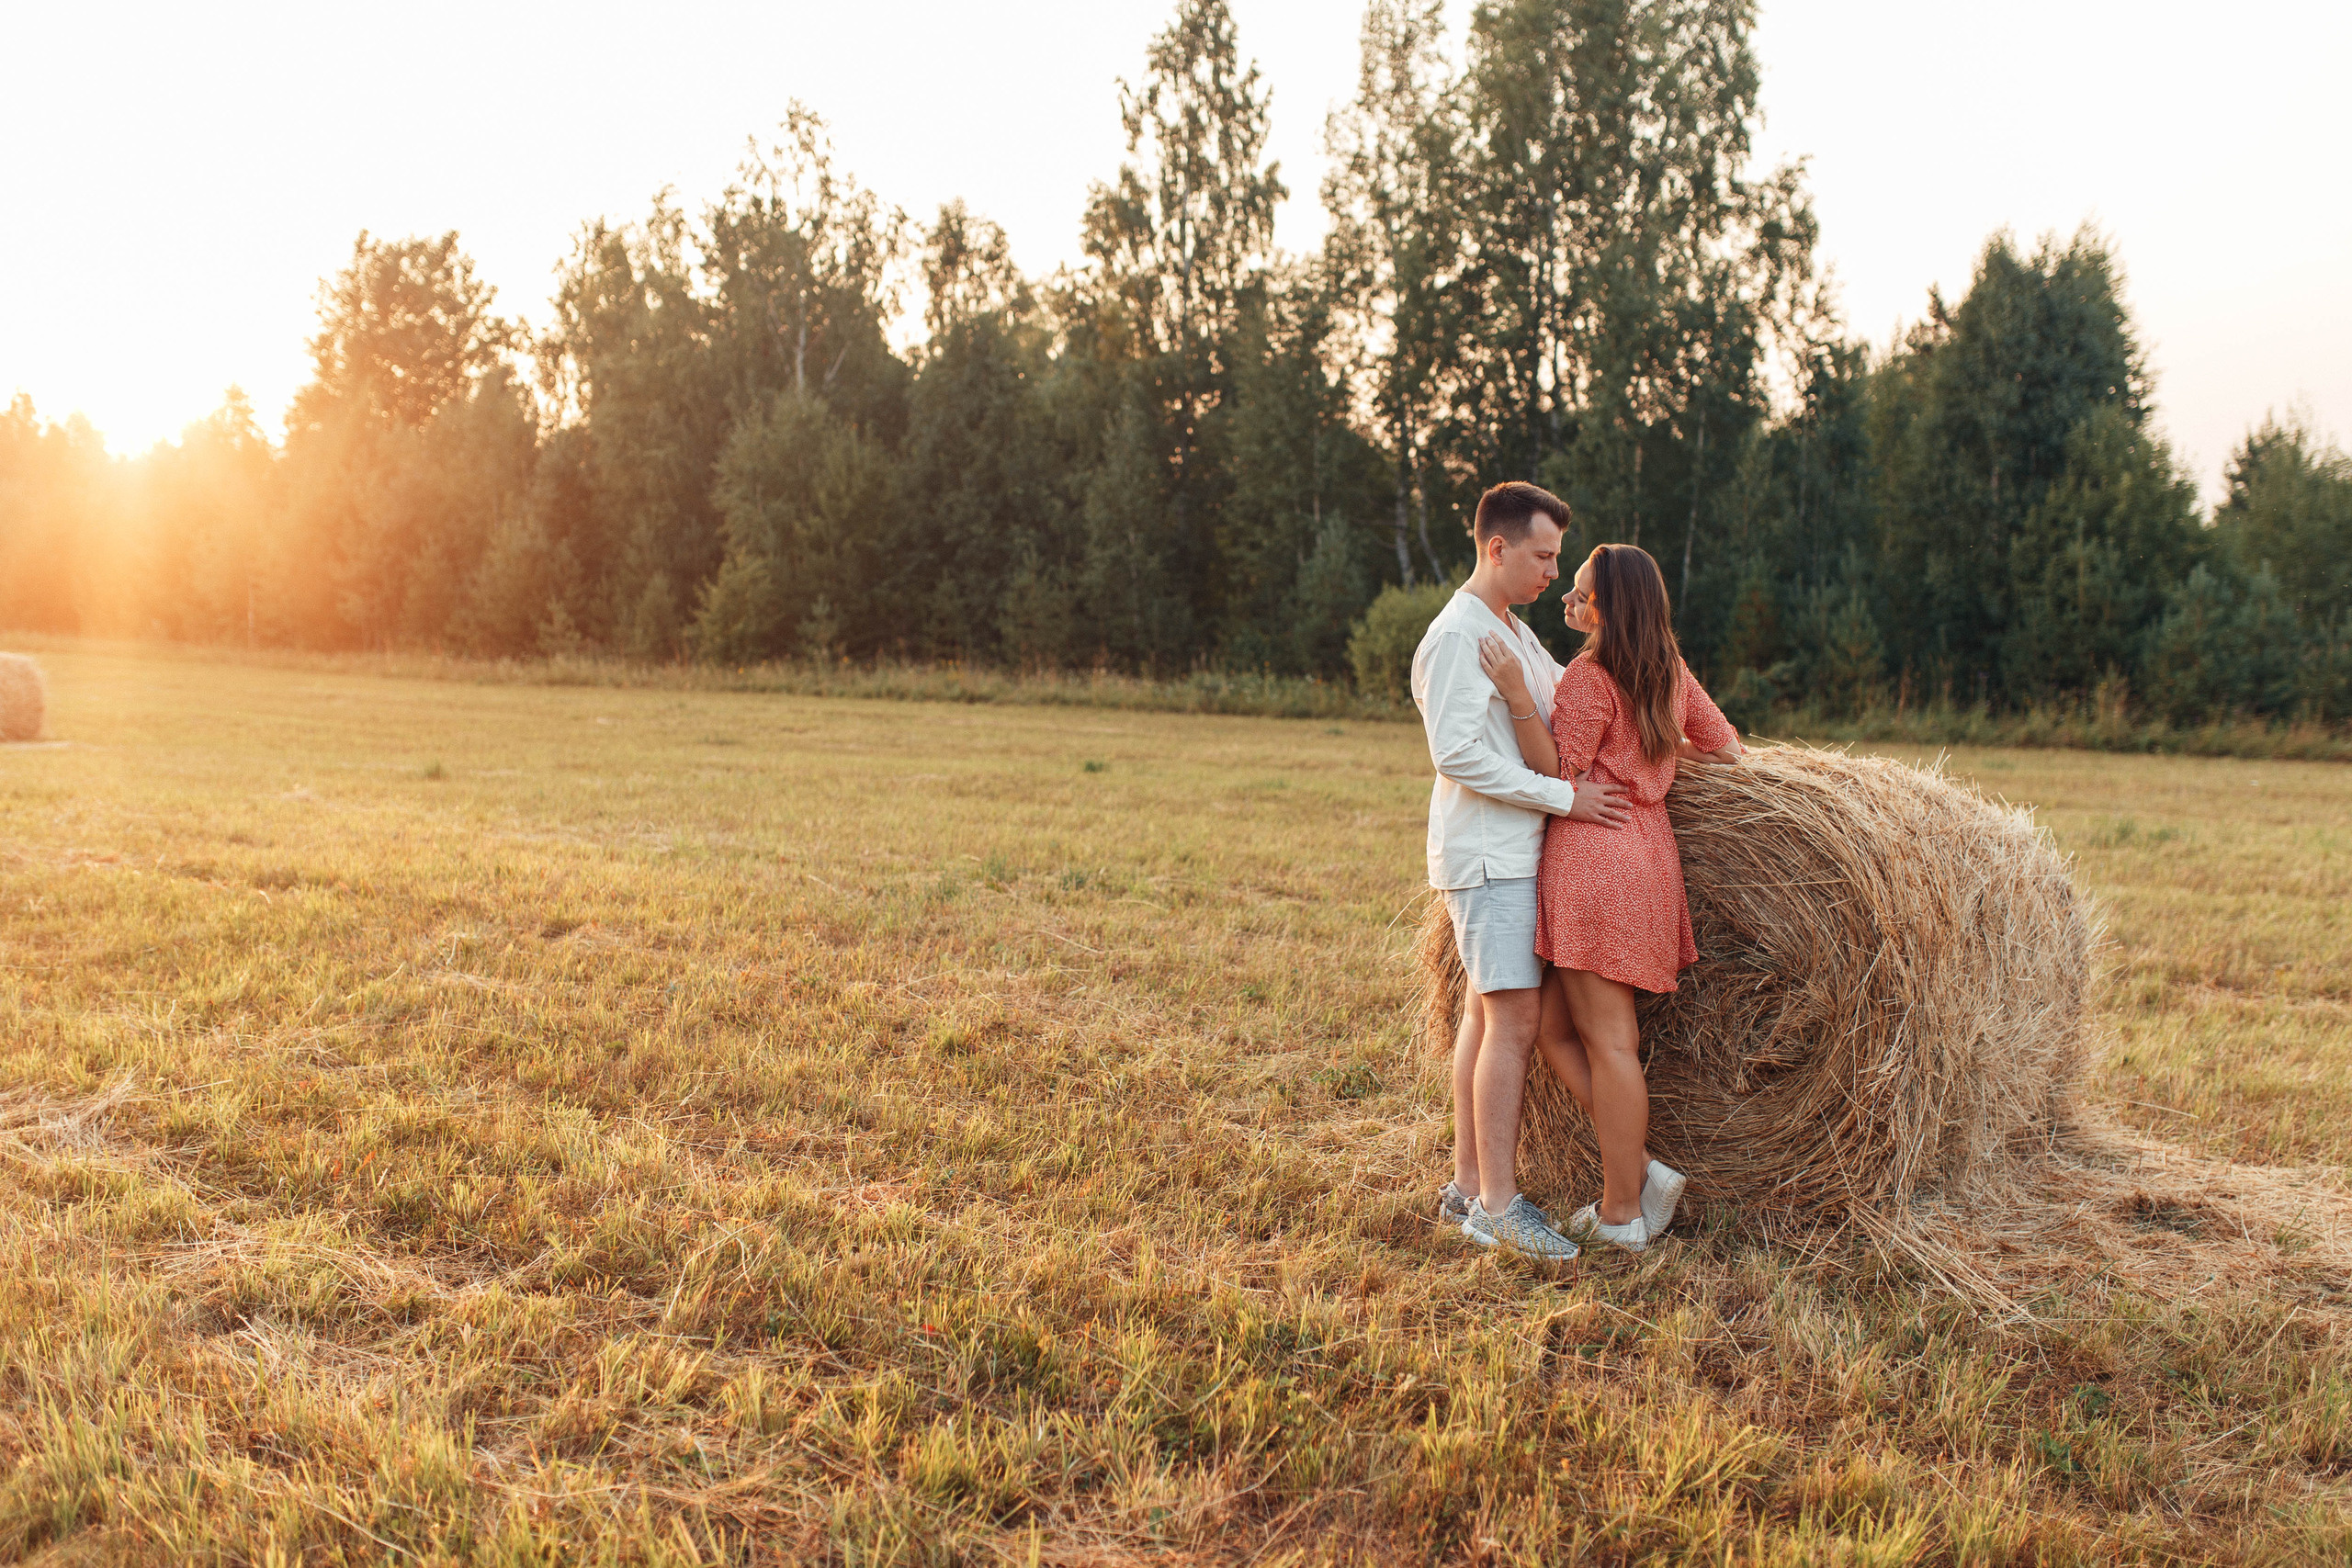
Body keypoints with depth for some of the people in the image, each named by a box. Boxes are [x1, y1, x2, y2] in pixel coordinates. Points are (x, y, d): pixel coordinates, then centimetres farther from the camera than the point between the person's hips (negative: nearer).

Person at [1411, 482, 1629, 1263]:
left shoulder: (1515, 632, 17)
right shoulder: (1457, 636, -14)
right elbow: (1458, 754, -22)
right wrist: (1563, 796, -19)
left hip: (1515, 852, 10)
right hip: (1487, 855, -10)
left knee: (1486, 1013, 11)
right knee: (1515, 1019, -10)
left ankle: (1467, 1185, 18)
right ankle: (1498, 1203, -4)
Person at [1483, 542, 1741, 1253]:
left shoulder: (1589, 676, -12)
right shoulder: (1670, 672, 13)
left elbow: (1558, 773, -15)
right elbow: (1726, 748, 21)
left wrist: (1517, 696, -20)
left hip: (1595, 856, -9)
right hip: (1648, 852, 9)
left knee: (1607, 1038, -1)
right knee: (1555, 1027, 14)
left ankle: (1622, 1210, 7)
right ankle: (1637, 1168, 13)